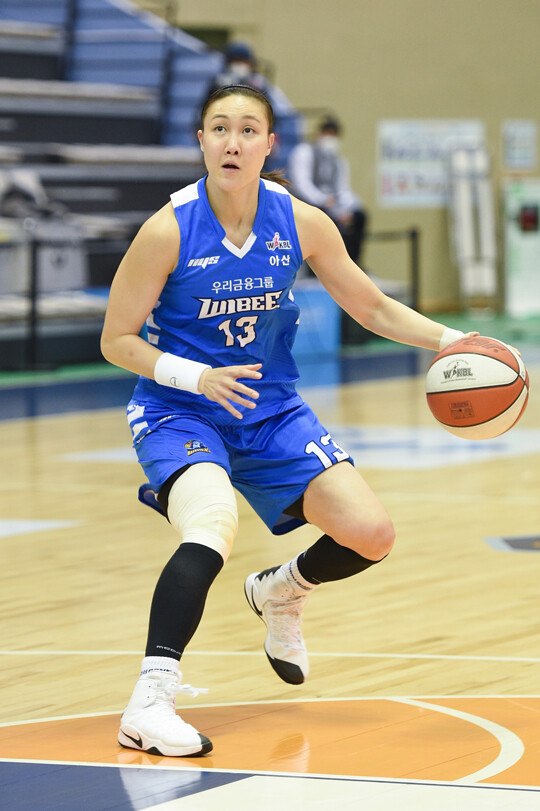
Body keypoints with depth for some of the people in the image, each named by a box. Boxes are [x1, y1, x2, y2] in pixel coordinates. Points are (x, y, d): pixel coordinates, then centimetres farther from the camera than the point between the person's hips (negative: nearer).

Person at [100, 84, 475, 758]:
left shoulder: (301, 223, -7)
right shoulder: (169, 230, -17)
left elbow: (372, 307, 5)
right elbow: (116, 341, -9)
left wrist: (451, 341, -9)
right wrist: (196, 377, -24)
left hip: (270, 411, 5)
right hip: (179, 414, -5)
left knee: (370, 535, -5)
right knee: (213, 524, -35)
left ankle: (280, 591, 30)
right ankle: (148, 705, -37)